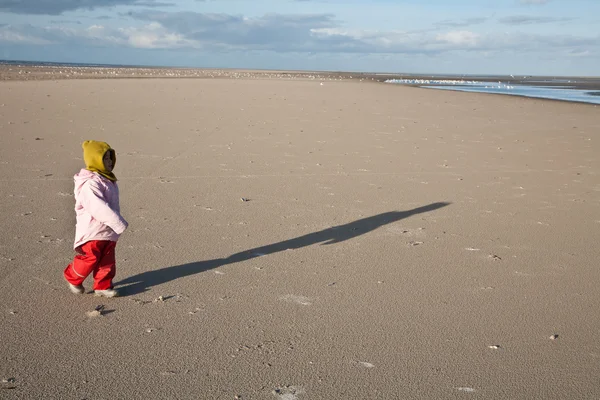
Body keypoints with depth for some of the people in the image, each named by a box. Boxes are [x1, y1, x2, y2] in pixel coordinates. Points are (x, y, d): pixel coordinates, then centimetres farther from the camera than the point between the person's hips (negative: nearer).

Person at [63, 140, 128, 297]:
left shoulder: (108, 180, 10)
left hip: (109, 231, 9)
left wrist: (117, 222, 20)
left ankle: (103, 286, 22)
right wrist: (119, 223, -30)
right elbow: (99, 208, -30)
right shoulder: (90, 184, -22)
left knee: (107, 261, 11)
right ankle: (73, 279, 25)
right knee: (89, 259, 2)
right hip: (93, 231, -9)